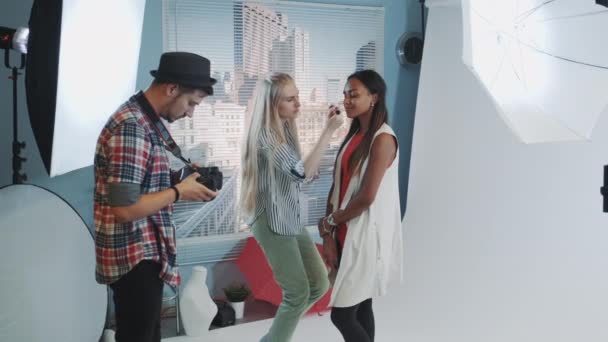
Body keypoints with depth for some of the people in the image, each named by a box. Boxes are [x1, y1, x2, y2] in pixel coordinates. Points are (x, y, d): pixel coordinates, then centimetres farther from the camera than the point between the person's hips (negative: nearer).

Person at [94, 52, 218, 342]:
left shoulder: (146, 120, 10)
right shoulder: (131, 127, -22)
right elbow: (125, 208, -27)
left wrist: (182, 176, 5)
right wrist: (180, 191, -16)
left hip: (146, 253, 10)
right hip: (133, 258, -10)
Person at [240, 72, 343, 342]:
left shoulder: (286, 129, 9)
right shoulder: (265, 135, -19)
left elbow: (304, 173, 15)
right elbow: (302, 172, -26)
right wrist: (328, 132, -24)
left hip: (292, 220, 9)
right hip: (272, 223, -9)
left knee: (319, 284, 13)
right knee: (298, 293, 1)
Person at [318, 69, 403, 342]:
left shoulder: (383, 139, -14)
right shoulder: (353, 135, 11)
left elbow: (367, 197, -20)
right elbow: (337, 187, 7)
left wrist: (329, 221, -6)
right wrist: (328, 235, -2)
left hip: (366, 236, -8)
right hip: (345, 234, 8)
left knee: (342, 314, -6)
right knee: (359, 308, 15)